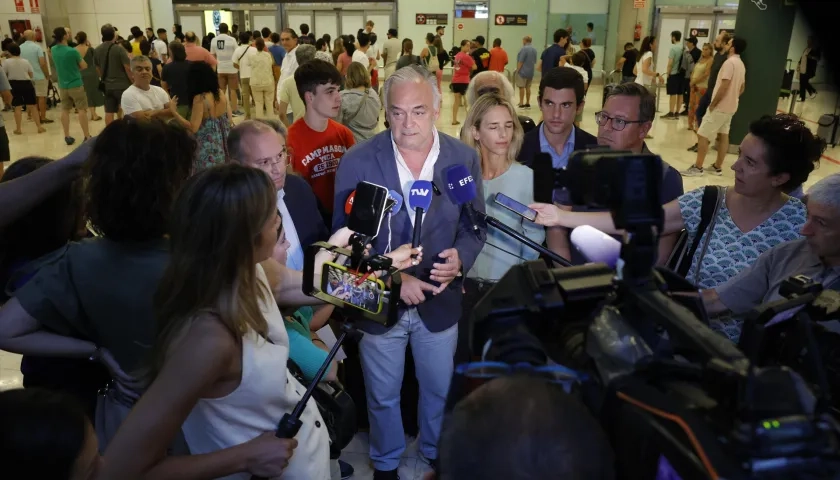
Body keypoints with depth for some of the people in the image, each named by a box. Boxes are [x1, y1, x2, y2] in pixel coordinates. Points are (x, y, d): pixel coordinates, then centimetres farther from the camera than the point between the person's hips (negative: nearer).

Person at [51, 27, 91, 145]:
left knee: (65, 110, 10)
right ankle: (87, 136, 0)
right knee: (82, 109, 0)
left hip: (62, 85, 6)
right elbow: (84, 66, -6)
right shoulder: (72, 51, -17)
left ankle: (67, 137, 12)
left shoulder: (53, 50, 3)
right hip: (76, 84, -6)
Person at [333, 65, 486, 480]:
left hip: (439, 299, 2)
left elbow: (474, 225, 0)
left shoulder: (464, 158, -9)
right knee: (383, 395, 19)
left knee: (439, 389, 23)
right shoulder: (357, 162, -16)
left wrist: (460, 257, -22)